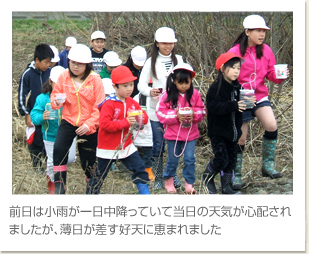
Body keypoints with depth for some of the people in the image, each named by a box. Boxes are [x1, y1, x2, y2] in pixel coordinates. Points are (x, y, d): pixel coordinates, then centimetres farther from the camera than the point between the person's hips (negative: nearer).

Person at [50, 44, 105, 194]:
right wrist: (56, 101, -14)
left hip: (89, 125, -1)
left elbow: (99, 106, -7)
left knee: (88, 158, 5)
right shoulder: (64, 77, 0)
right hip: (68, 121, 2)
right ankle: (59, 187, -12)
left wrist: (89, 125, -17)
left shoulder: (94, 79, -8)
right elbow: (55, 94, 11)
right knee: (59, 149, -23)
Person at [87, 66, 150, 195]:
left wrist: (141, 117, -17)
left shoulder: (131, 103, 3)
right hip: (108, 148, -5)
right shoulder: (108, 104, -19)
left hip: (126, 146, 5)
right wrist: (125, 122, -29)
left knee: (140, 169, -1)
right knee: (100, 175, 8)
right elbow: (104, 124, -27)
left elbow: (144, 116, 9)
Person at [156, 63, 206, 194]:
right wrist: (176, 115, -21)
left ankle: (189, 183, 13)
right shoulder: (168, 95, -9)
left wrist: (194, 114, -17)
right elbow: (160, 112, -10)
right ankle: (169, 182, 29)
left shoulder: (195, 94, -2)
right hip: (173, 133, -1)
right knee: (173, 159, 10)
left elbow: (202, 110, 4)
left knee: (190, 159, 0)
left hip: (190, 133, 1)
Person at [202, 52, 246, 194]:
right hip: (218, 132, -6)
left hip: (233, 131, 7)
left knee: (231, 160, 9)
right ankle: (207, 176, 15)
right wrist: (232, 106, -35)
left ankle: (226, 187, 20)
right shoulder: (216, 88, -14)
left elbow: (240, 106, 13)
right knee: (222, 159, -12)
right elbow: (214, 107, -25)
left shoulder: (237, 87, 7)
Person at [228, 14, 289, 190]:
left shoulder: (266, 50, 4)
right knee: (240, 138, 0)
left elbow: (271, 74, 10)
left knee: (272, 126, -21)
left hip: (260, 96, 3)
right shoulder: (235, 52, -9)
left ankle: (268, 166, -6)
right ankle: (236, 175, 16)